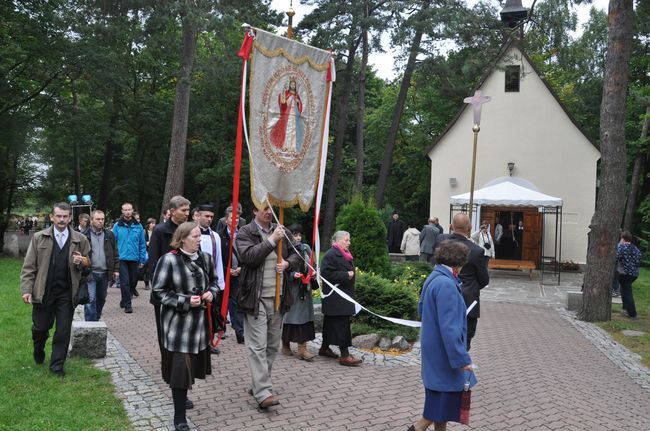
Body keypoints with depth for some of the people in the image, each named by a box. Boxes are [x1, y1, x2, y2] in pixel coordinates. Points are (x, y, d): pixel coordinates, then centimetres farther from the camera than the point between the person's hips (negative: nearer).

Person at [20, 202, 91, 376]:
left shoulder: (80, 240, 1)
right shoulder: (39, 238, 0)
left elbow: (89, 262, 13)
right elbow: (29, 266, 0)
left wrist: (82, 261, -11)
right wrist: (26, 289, -8)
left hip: (67, 293, 0)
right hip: (43, 292, 0)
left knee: (63, 331, 3)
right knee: (40, 327, 13)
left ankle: (57, 365, 16)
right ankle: (38, 353, 43)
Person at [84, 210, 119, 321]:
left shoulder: (109, 235, 9)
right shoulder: (85, 235, -3)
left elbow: (115, 253, 11)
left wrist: (116, 269, 5)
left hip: (104, 273, 4)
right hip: (90, 273, -4)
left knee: (101, 299, 14)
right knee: (90, 300, -9)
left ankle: (96, 320, 29)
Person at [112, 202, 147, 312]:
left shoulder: (138, 226, 4)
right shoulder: (117, 226, 0)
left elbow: (142, 244, 5)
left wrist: (142, 259, 1)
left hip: (134, 259, 2)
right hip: (122, 259, -2)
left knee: (132, 281, 11)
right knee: (125, 282, -5)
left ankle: (125, 300, 29)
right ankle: (127, 305, 3)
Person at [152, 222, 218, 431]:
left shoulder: (205, 258, 3)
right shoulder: (169, 259, -13)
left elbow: (213, 280, 19)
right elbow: (158, 291, -11)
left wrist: (211, 292, -3)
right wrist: (185, 301, -19)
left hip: (199, 320, 5)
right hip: (178, 322, -5)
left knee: (192, 364, 15)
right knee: (180, 366, -4)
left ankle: (182, 397, 40)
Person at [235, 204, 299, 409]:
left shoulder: (280, 231, 11)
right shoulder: (245, 233, -3)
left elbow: (295, 254, 18)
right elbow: (249, 256, -19)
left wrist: (287, 264, -3)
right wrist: (271, 240, -19)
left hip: (278, 297, 6)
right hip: (256, 298, -6)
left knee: (273, 345, 11)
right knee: (258, 346, -7)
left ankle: (259, 384, 24)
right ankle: (263, 392, -7)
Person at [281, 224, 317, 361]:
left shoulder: (306, 248, 7)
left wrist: (313, 273, -2)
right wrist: (293, 275, -21)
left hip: (304, 289, 4)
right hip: (289, 289, -4)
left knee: (304, 316, 1)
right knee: (289, 316, 3)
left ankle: (302, 348, 2)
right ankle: (285, 344, 22)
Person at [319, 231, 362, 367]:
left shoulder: (344, 254, 16)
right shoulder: (331, 255, -14)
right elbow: (326, 273, -22)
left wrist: (350, 274, 9)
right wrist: (346, 275, -21)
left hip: (344, 295, 10)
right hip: (335, 297, -10)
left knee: (331, 323, 17)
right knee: (341, 324, -9)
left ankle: (324, 348, 28)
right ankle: (344, 355, -7)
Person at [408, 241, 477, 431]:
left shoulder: (433, 278, 6)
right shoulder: (446, 285, -24)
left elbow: (421, 308, 21)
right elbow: (449, 328, -27)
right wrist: (461, 359, -22)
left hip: (434, 350, 10)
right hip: (443, 354, -10)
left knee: (441, 401, 18)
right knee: (442, 401, 4)